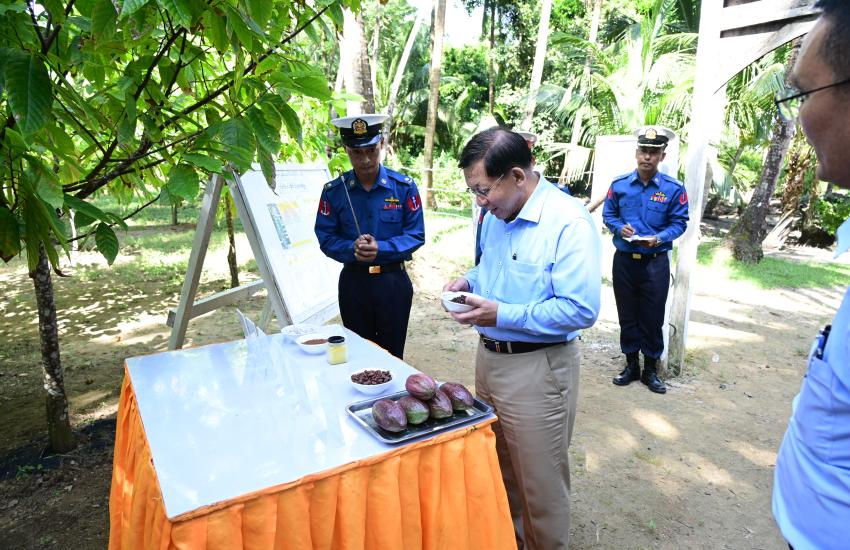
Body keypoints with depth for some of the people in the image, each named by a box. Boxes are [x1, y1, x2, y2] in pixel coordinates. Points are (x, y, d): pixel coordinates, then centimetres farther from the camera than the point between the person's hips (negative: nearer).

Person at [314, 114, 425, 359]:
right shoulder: (333, 191, -2)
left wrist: (380, 249, -20)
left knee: (392, 355, 12)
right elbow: (325, 238, -1)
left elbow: (416, 235, -5)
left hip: (393, 281, -1)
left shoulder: (404, 186, -5)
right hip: (353, 281, 1)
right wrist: (352, 249, -21)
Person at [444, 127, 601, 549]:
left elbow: (582, 310, -25)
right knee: (498, 469, 24)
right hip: (488, 357, 8)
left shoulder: (569, 224, -21)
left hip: (537, 369, -8)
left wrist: (502, 315, -25)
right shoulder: (496, 217, 5)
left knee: (539, 482, 10)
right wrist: (469, 281, 0)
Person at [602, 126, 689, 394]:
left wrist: (659, 238, -20)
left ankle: (650, 369, 22)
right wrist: (620, 228, -14)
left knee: (653, 317, 6)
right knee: (627, 315, 11)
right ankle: (631, 364, 27)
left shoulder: (674, 188, -5)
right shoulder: (619, 184, 0)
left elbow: (679, 223, -2)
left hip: (655, 263, -2)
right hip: (624, 260, 2)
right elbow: (608, 215, 7)